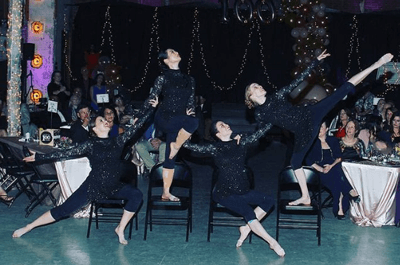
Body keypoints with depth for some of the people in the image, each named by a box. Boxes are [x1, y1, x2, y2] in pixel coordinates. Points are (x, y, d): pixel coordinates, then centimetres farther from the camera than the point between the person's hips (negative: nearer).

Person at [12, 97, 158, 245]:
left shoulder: (117, 142, 4)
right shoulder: (91, 145, -3)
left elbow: (136, 127, 4)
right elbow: (67, 153, -6)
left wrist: (152, 108, 2)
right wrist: (38, 157, -10)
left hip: (115, 187, 3)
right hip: (93, 186, -3)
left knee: (136, 195, -22)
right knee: (64, 209, -5)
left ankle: (120, 229, -7)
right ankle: (27, 227, 8)